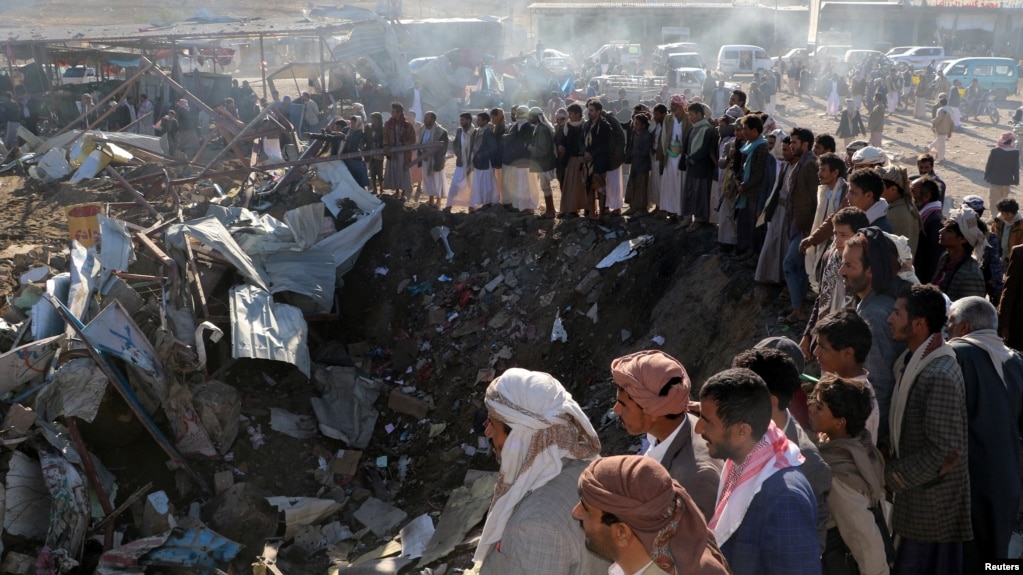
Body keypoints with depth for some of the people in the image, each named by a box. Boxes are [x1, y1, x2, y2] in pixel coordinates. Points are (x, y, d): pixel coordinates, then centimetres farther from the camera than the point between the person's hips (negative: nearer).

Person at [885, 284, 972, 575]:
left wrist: (891, 476, -17)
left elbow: (945, 451, -26)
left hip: (932, 499, -8)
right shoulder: (913, 359, 3)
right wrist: (893, 466, 4)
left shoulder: (941, 376, -26)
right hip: (919, 490, 8)